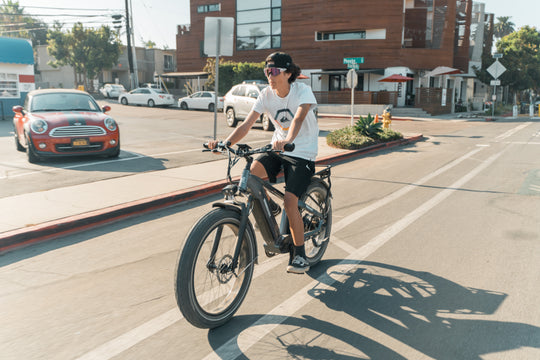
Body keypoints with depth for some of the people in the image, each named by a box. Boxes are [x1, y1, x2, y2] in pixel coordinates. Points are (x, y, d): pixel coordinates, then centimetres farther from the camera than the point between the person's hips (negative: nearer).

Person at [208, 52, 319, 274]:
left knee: (289, 201, -19)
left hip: (302, 153, -4)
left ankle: (300, 254, -1)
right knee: (250, 174, -25)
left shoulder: (303, 91, -16)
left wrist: (287, 140, -56)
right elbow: (246, 124, -11)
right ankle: (269, 206, 8)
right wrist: (225, 143, -27)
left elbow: (298, 118, -36)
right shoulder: (267, 95, -4)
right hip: (278, 149, 4)